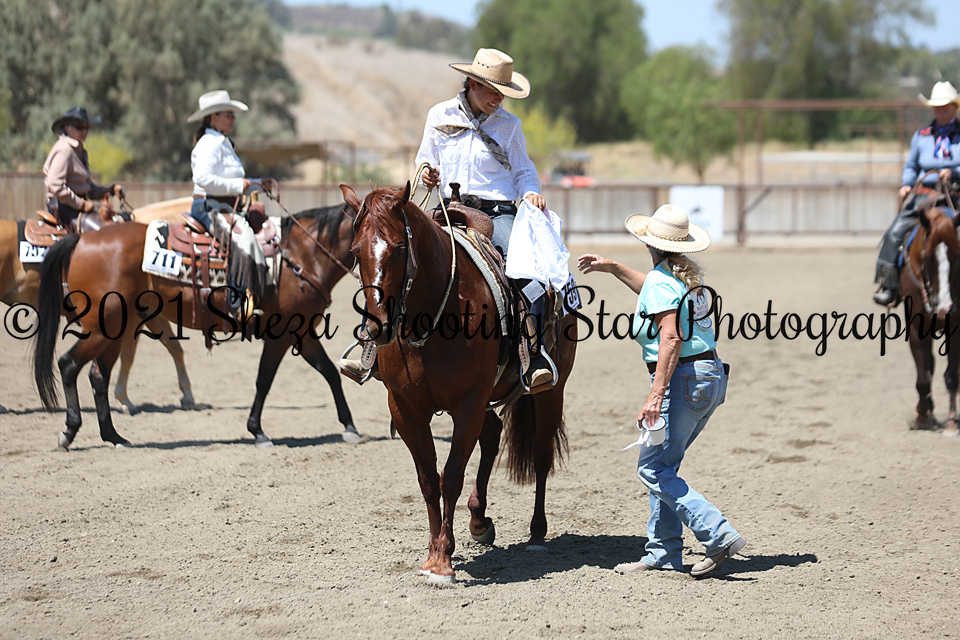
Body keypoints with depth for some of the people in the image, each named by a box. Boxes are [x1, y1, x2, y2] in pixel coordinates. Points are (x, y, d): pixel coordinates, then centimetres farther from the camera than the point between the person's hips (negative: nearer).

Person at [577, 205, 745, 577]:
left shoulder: (659, 280, -13)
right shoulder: (687, 275, 15)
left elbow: (671, 338, -25)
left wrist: (656, 396, -29)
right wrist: (611, 268, 40)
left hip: (682, 378, -9)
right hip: (710, 376, 9)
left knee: (653, 469, -6)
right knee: (663, 465, 15)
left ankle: (718, 536, -16)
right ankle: (663, 553, 14)